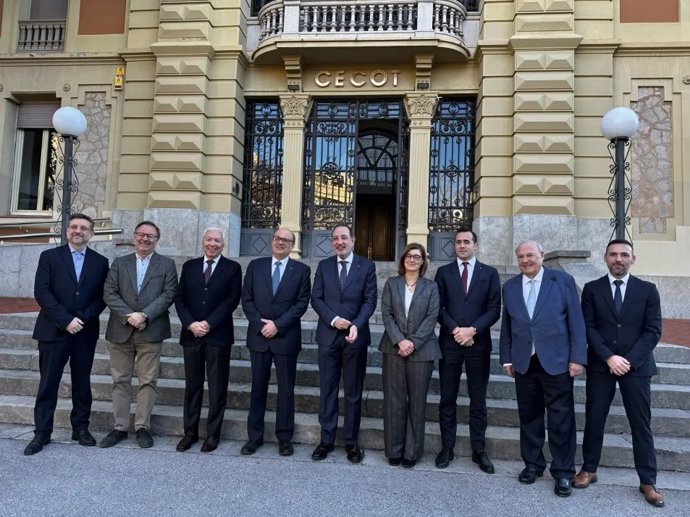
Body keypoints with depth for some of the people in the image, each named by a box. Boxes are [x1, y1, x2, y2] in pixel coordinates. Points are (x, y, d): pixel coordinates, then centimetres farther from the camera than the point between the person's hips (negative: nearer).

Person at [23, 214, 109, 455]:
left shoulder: (100, 262, 7)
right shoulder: (49, 256, 2)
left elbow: (102, 296, 3)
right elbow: (41, 292, -6)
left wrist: (82, 319, -12)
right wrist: (65, 320, -15)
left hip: (85, 332, 2)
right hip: (53, 330, -1)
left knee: (82, 382, 8)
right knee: (48, 383, 4)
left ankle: (80, 428, 19)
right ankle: (42, 433, 13)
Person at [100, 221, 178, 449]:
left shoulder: (166, 264, 6)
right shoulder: (119, 263, 11)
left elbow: (168, 294, -5)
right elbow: (109, 293, 1)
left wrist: (144, 315, -15)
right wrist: (128, 315, -13)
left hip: (151, 331, -2)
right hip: (121, 330, 2)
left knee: (148, 381, 2)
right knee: (120, 381, 7)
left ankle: (142, 427, 12)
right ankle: (120, 427, 17)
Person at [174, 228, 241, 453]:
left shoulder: (232, 268, 2)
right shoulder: (189, 266, 11)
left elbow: (232, 300, -7)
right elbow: (179, 298, 5)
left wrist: (208, 324, -14)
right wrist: (190, 324, -9)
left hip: (218, 335, -3)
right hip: (191, 334, 3)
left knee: (217, 387, 4)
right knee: (192, 385, 10)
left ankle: (213, 433, 14)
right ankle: (190, 432, 20)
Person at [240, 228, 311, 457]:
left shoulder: (302, 270, 1)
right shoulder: (255, 266, 6)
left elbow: (302, 303, -6)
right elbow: (246, 299, 3)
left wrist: (277, 325, -13)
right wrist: (260, 324, -9)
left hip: (286, 337, -1)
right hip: (259, 335, 2)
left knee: (286, 389, 6)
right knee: (258, 386, 9)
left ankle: (284, 438, 18)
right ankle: (254, 436, 20)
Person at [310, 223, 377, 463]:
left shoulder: (367, 266, 2)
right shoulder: (323, 266, 7)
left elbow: (369, 301, -4)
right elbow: (316, 299, 2)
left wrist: (356, 325, -19)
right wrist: (333, 319, -14)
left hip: (355, 336, -1)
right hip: (328, 336, 2)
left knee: (353, 392, 7)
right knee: (327, 390, 7)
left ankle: (351, 441, 19)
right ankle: (326, 439, 18)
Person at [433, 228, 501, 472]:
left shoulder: (489, 273, 6)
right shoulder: (443, 272, 7)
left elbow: (494, 309, 0)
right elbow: (438, 307, 2)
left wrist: (472, 330, -13)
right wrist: (455, 330, -12)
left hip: (479, 343, 0)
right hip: (449, 342, 0)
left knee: (478, 400, 7)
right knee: (447, 399, 6)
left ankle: (479, 450, 18)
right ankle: (447, 448, 16)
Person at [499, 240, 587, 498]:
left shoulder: (563, 281, -1)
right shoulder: (510, 287, 9)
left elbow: (576, 321, -3)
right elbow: (506, 325, 11)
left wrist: (577, 357, -8)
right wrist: (507, 358, 8)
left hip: (556, 361, -3)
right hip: (524, 363, 3)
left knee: (561, 418, 3)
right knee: (529, 416, 11)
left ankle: (563, 472, 17)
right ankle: (533, 464, 27)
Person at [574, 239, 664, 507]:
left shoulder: (648, 290, 3)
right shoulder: (592, 289, 3)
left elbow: (653, 330, -2)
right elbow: (588, 327, -2)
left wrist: (629, 360, -12)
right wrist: (608, 357, -13)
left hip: (636, 365, 0)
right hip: (600, 364, 0)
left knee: (641, 424, 5)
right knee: (594, 419, 7)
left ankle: (648, 481, 17)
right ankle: (589, 469, 22)